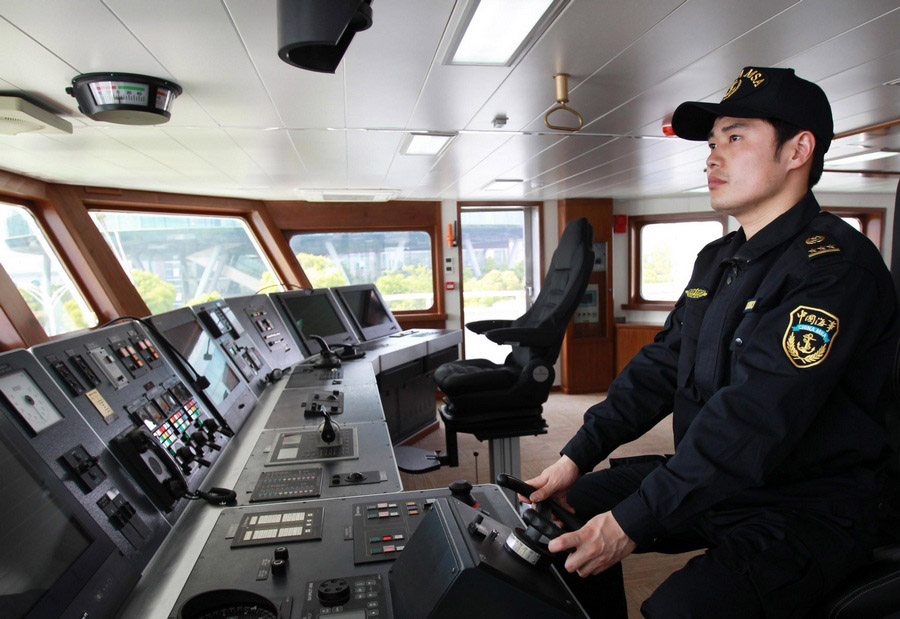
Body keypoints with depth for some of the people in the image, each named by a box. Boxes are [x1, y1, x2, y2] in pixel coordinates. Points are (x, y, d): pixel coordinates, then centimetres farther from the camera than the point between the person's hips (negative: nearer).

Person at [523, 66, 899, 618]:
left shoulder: (834, 267, -20)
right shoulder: (719, 260, 9)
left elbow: (752, 423, -29)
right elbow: (659, 366, 7)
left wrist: (632, 522, -28)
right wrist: (577, 457, 0)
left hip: (806, 507, -8)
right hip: (709, 478, 8)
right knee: (573, 511, 6)